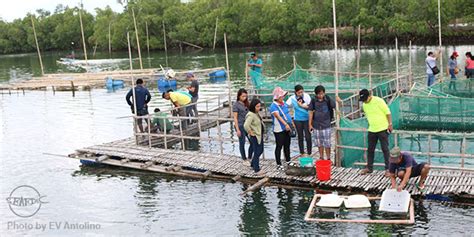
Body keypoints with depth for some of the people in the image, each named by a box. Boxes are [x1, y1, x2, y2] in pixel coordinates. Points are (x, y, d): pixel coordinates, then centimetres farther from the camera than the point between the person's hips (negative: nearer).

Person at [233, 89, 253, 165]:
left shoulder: (246, 103, 10)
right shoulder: (236, 105, -7)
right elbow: (235, 118, -9)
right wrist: (237, 130, -14)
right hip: (240, 126, -6)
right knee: (242, 143, 5)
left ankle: (250, 157, 19)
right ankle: (245, 160, 19)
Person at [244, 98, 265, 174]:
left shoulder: (257, 113, 6)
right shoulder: (251, 115, -24)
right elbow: (246, 125, -36)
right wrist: (250, 133, -23)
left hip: (260, 135, 10)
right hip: (255, 137, -10)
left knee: (260, 151, 20)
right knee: (257, 153, -1)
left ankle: (253, 164, 37)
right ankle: (257, 170, 11)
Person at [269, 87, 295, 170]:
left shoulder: (284, 104, 7)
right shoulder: (273, 106, -17)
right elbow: (278, 116, -30)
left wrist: (292, 123, 18)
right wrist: (285, 124, -41)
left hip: (287, 128, 8)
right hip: (279, 130, -7)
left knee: (287, 145, 18)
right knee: (279, 146, 1)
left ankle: (288, 161, 32)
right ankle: (279, 164, 11)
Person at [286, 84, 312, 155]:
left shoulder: (306, 96, -7)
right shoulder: (292, 98, -6)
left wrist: (301, 105, -17)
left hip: (307, 119, -1)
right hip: (298, 120, 1)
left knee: (308, 137, -3)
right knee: (300, 137, 11)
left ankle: (309, 153, 11)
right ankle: (302, 153, 25)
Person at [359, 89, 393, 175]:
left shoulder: (379, 101, -14)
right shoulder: (364, 105, 5)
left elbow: (388, 112, -11)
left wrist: (390, 124, -12)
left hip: (382, 129, -6)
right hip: (372, 130, 6)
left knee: (385, 149, -2)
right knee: (370, 149, 10)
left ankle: (388, 168, 5)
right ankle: (369, 167, 22)